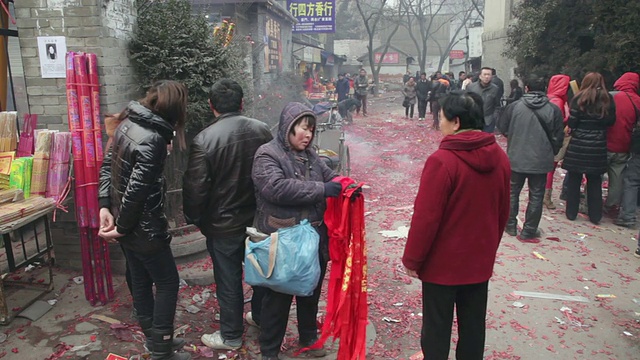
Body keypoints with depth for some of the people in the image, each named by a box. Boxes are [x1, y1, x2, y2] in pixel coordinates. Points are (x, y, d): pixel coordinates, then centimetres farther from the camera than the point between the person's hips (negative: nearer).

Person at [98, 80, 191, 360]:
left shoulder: (127, 123, 3)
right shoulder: (153, 139, -25)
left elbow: (107, 165, 8)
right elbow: (136, 189, -26)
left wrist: (105, 206, 3)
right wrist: (121, 227, -14)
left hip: (127, 224, 9)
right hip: (144, 227, -9)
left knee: (140, 281, 19)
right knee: (167, 282, 7)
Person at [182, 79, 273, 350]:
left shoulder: (204, 139, -20)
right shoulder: (262, 130, -5)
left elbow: (195, 187, -16)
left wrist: (194, 219, 2)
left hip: (223, 224, -4)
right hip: (259, 218, 5)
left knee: (228, 280, 10)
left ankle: (230, 336, 27)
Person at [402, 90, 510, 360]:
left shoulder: (442, 161, -23)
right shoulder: (499, 157, -1)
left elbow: (426, 217, -20)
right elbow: (503, 211, 9)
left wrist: (412, 259, -8)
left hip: (443, 262, -6)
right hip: (480, 260, 6)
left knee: (437, 329, 11)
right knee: (473, 327, 19)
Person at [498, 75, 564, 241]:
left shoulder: (514, 106, -7)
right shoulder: (553, 110, -7)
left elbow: (503, 129, 4)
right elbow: (558, 137, -1)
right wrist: (551, 154, 16)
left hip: (516, 158, 1)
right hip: (541, 160, 0)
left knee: (513, 192, 17)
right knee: (536, 196, 9)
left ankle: (510, 226, 24)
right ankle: (528, 232, 11)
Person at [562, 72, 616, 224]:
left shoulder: (579, 98, -6)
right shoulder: (608, 99, 2)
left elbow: (571, 122, -11)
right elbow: (611, 121, 4)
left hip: (578, 145, -2)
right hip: (598, 147, 2)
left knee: (574, 179, 9)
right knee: (595, 181, 12)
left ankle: (571, 212, 13)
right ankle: (595, 215, 16)